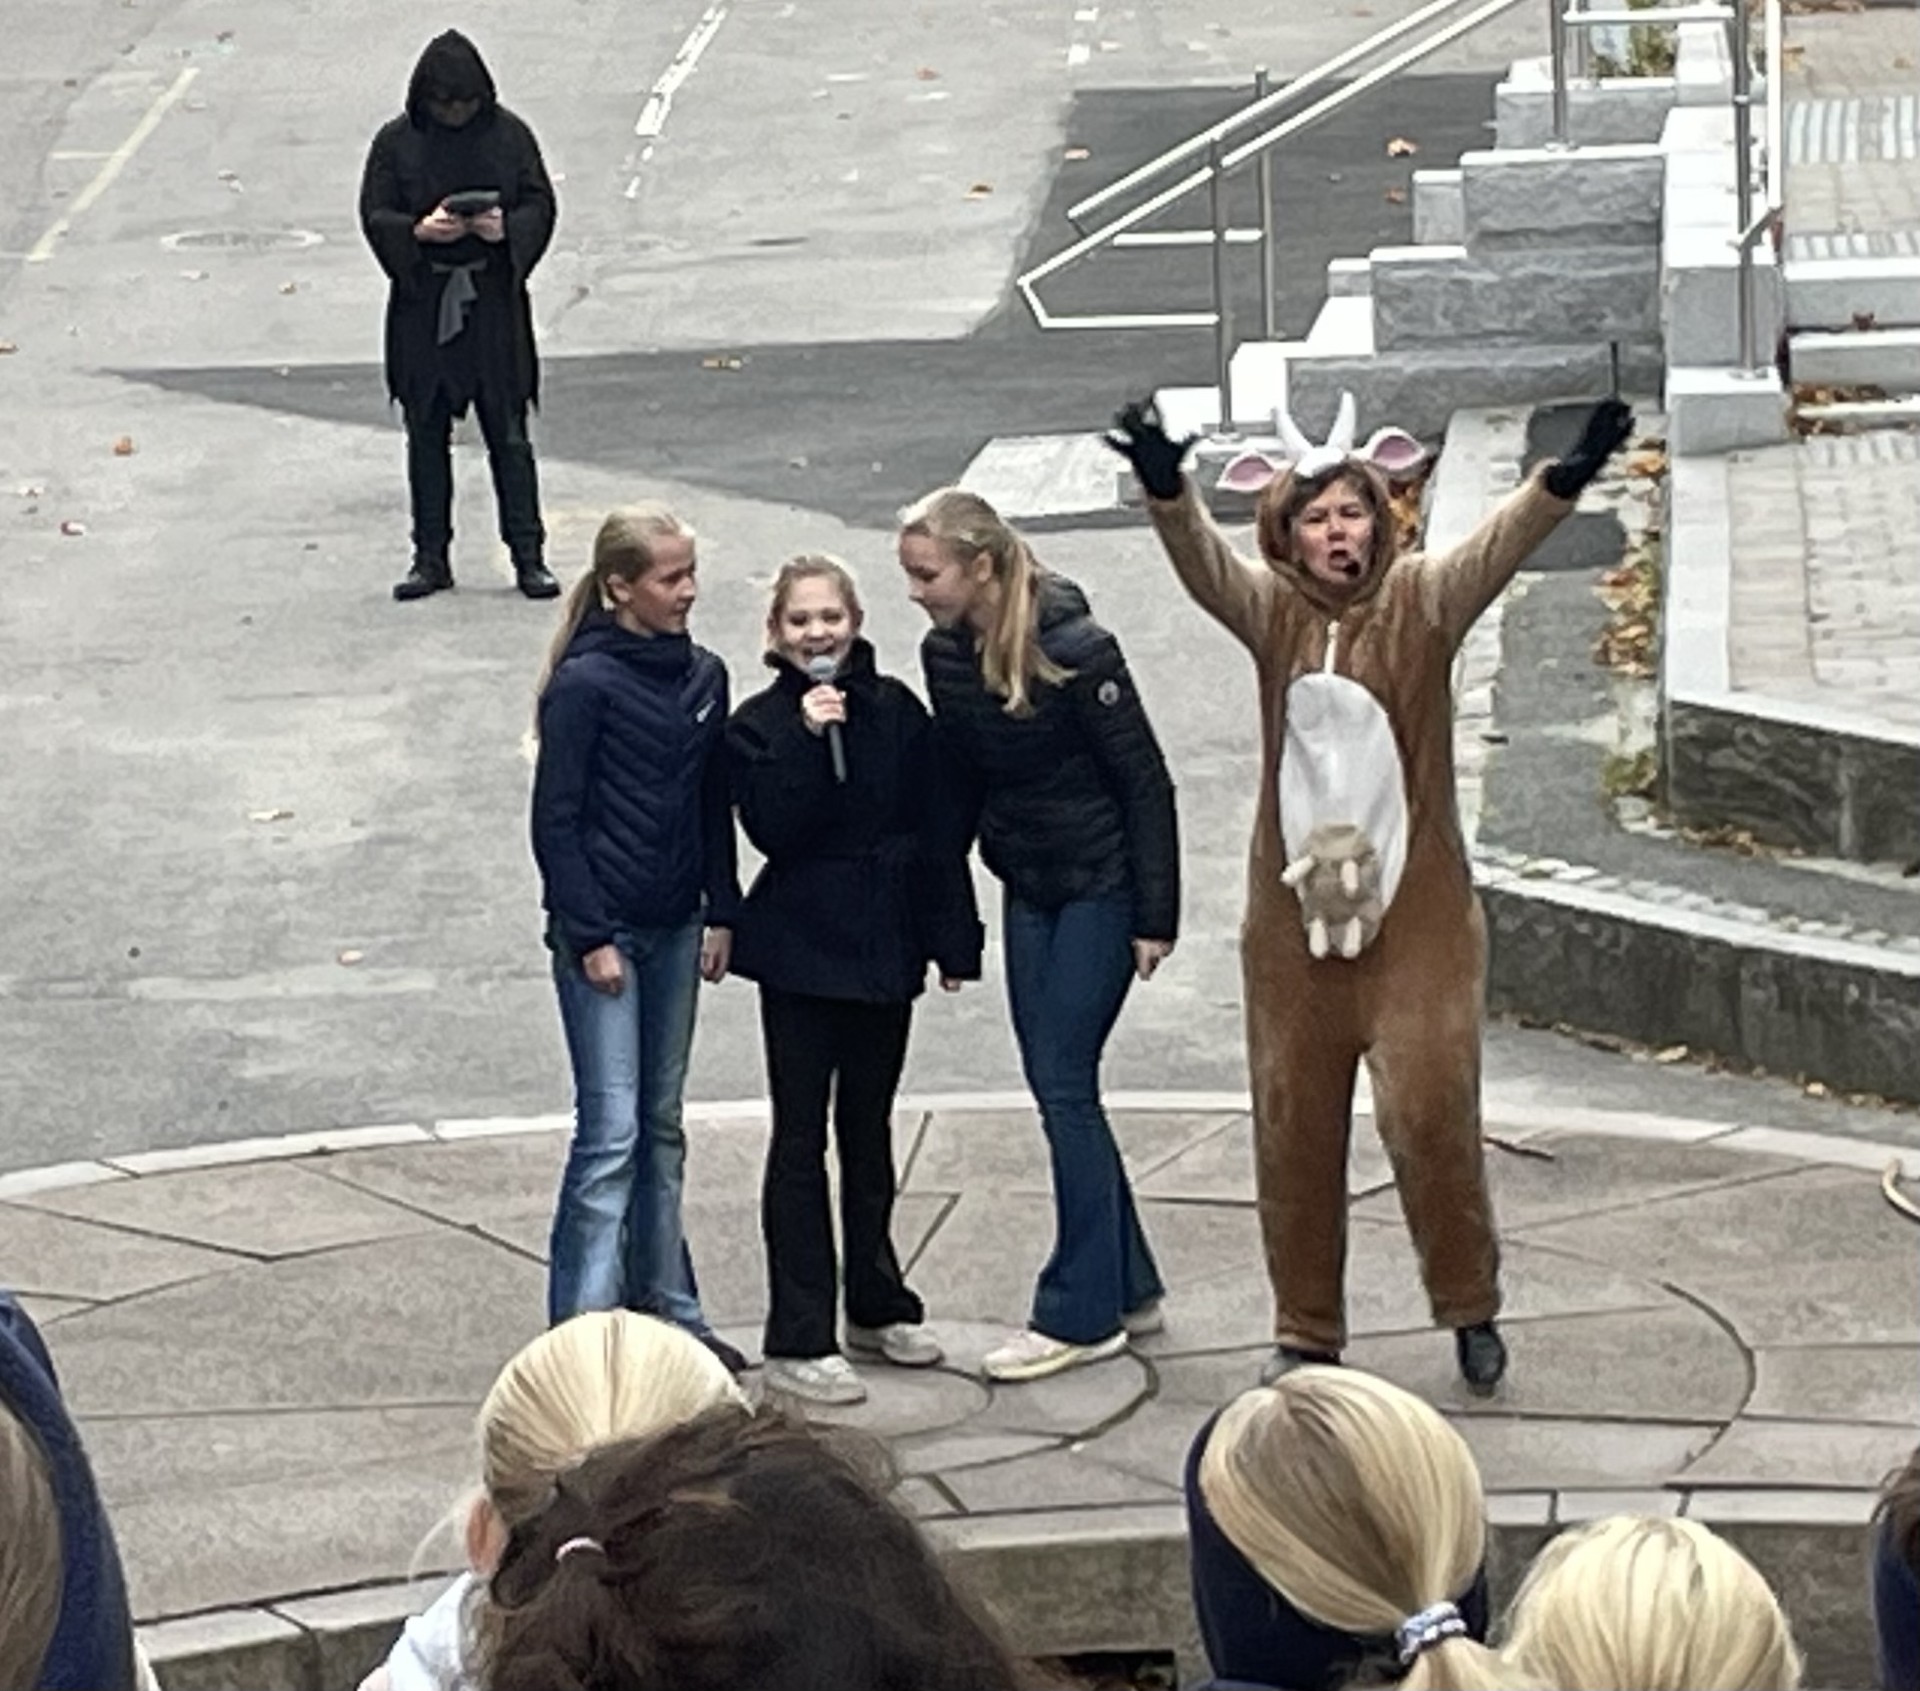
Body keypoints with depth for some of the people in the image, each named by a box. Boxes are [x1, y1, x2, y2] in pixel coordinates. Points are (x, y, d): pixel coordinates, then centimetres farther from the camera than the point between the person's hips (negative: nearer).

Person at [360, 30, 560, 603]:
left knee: (509, 435, 1)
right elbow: (374, 216, -1)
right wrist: (418, 231, -20)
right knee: (427, 437, 7)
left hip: (494, 303, -1)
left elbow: (540, 206, 2)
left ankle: (528, 555, 7)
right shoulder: (397, 142, 0)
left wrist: (507, 229, -19)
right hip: (422, 305, 1)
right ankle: (431, 558, 14)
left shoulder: (509, 135, 0)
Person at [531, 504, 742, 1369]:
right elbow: (555, 820, -12)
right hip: (602, 932, -7)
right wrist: (589, 938, -14)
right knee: (611, 1129, -9)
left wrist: (721, 911, 9)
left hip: (675, 927, 7)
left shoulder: (702, 676, 7)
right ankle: (584, 1322, -6)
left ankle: (665, 1306, 20)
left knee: (661, 1125, 13)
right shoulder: (584, 684, -12)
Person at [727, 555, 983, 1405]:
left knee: (868, 1130, 16)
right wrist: (807, 741, -27)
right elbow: (772, 829, -19)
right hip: (801, 951, -4)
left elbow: (934, 826, 5)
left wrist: (952, 937, 2)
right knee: (801, 1138, -1)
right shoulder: (760, 724, -6)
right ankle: (797, 1342, 0)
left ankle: (878, 1305, 30)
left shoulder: (895, 710, 3)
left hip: (883, 947, 4)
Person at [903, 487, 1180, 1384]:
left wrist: (1155, 916, -15)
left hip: (1102, 886, -7)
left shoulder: (1074, 652, -21)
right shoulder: (946, 654, -1)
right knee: (1057, 1086, 9)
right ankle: (1127, 1288, 20)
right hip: (1029, 888, 7)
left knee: (1064, 1084, -8)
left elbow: (1146, 783, -16)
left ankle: (1080, 1314, -1)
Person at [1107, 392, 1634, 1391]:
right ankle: (1306, 1331, 23)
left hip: (1415, 908, -2)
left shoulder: (1422, 603, -3)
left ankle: (1470, 1307, 12)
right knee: (1293, 1124, 9)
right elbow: (1200, 560, -18)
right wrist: (1166, 491, -39)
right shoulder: (1269, 611, 1)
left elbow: (1497, 550, -20)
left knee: (1429, 1110, -9)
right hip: (1295, 913, 2)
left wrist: (1563, 484, -40)